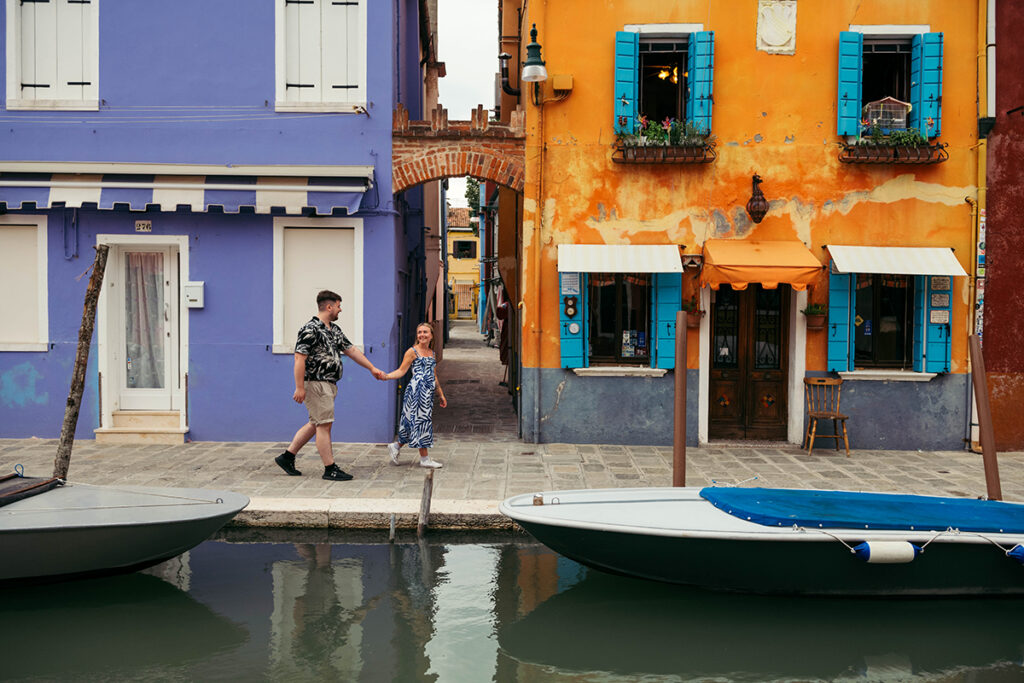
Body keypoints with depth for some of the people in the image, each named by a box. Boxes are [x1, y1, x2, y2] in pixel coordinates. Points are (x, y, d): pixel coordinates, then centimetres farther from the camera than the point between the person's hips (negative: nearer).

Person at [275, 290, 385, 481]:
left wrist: (372, 368, 22)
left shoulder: (335, 330, 15)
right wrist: (300, 388, -21)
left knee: (315, 424, 14)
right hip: (315, 383, -10)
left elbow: (351, 350, 22)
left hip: (329, 384, 10)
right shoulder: (310, 330, -14)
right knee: (324, 424, -5)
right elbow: (299, 359, -18)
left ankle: (287, 456, 22)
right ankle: (330, 469, 0)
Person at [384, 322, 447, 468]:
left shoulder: (432, 353, 16)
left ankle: (396, 446, 21)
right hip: (416, 390, -8)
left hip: (428, 393, 8)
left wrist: (441, 395, 25)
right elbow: (401, 371, -8)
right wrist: (386, 376, -26)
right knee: (420, 420, -4)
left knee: (424, 422, 8)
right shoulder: (412, 352, -4)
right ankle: (424, 458, 3)